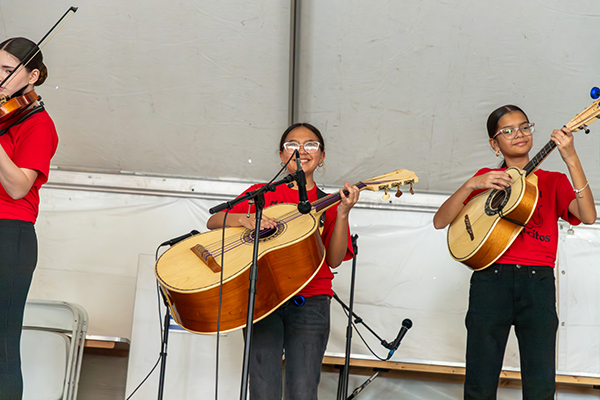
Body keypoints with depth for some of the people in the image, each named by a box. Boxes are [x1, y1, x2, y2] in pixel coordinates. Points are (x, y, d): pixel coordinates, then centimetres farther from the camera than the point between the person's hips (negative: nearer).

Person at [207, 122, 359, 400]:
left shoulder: (328, 205, 14)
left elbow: (334, 259, 3)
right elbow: (213, 222, 8)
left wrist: (342, 214, -10)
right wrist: (245, 218, -11)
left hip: (310, 302, 0)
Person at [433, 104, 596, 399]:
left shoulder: (553, 181, 14)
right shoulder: (486, 178, 14)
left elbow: (588, 216, -7)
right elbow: (440, 222, 5)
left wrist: (571, 159, -14)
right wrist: (472, 185, -9)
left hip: (538, 283, 0)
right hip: (491, 280, 0)